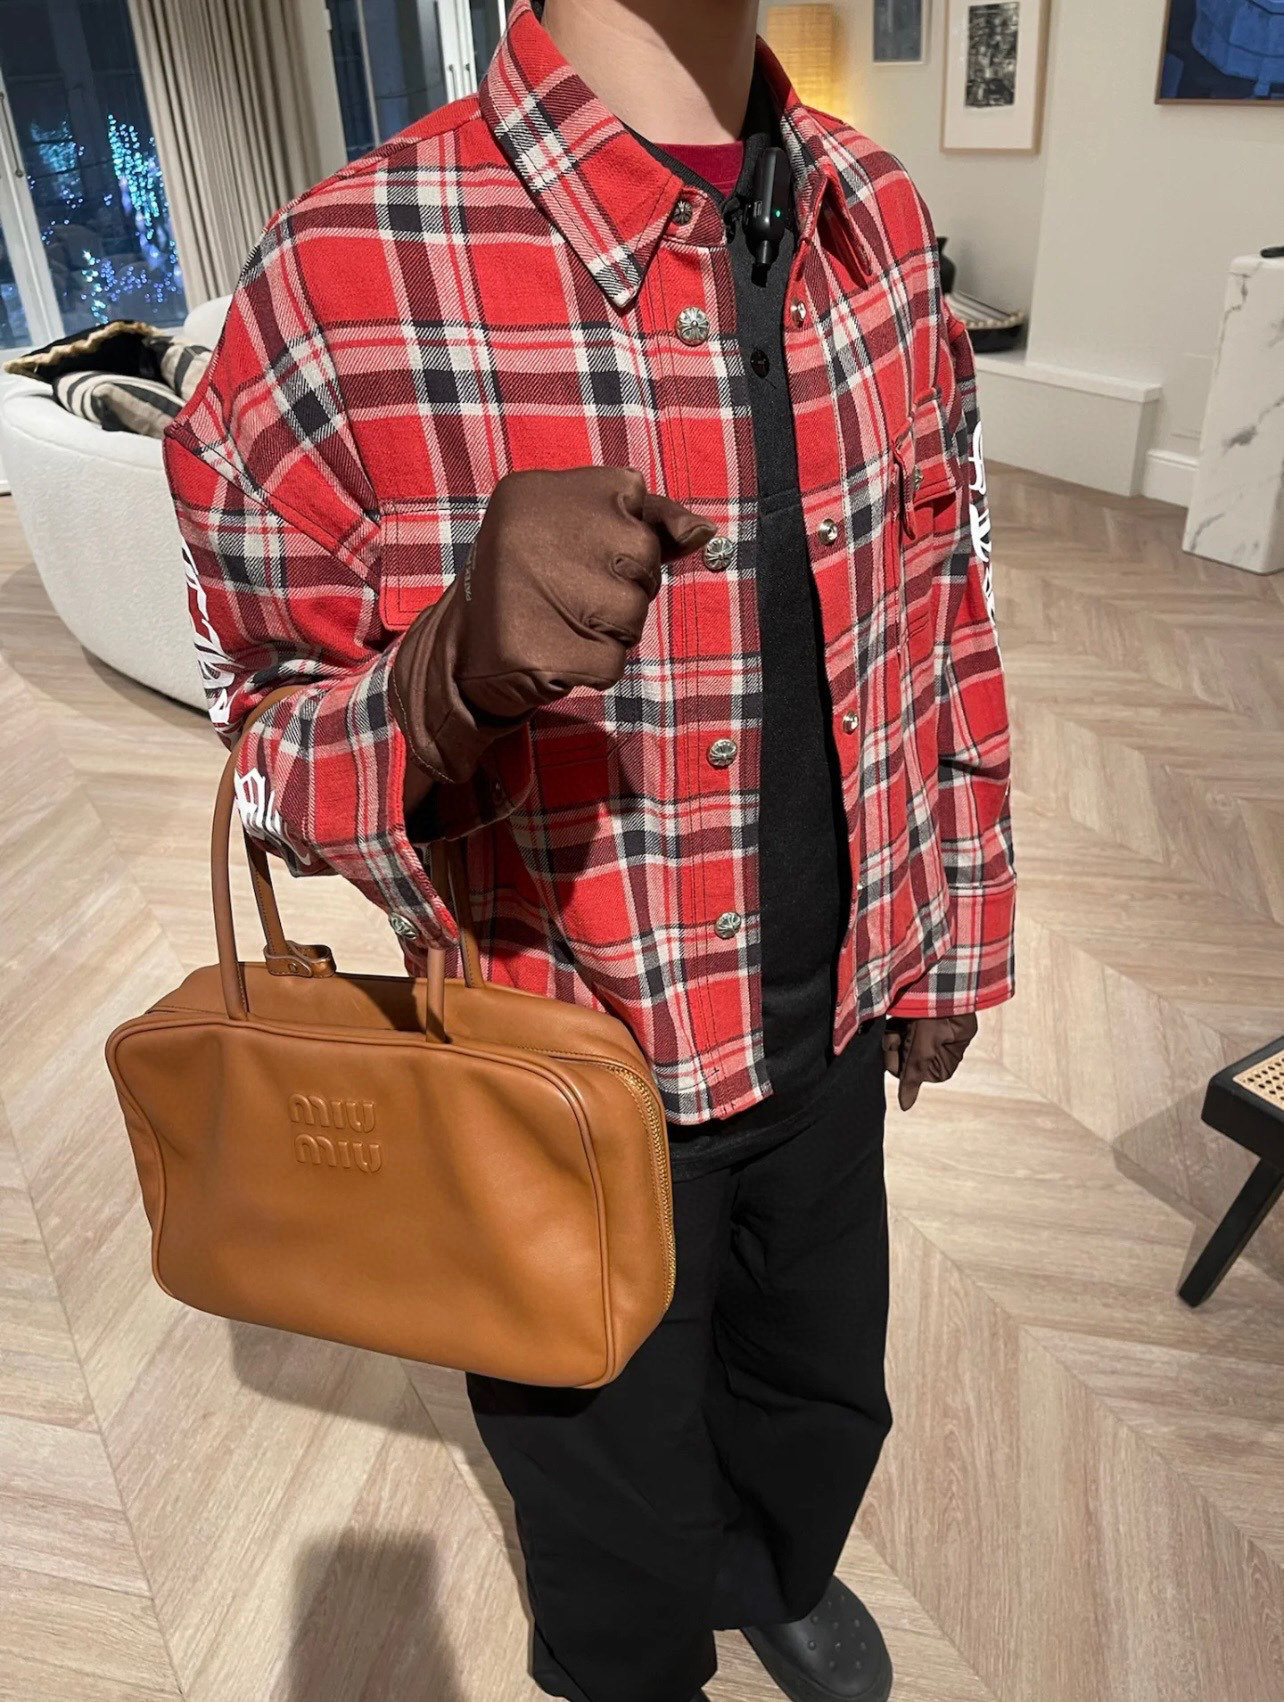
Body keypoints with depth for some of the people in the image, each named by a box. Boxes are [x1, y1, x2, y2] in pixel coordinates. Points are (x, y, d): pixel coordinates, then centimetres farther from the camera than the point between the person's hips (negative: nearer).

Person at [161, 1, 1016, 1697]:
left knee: (828, 1399, 32)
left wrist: (949, 941, 10)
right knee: (628, 1566, 23)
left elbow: (945, 611, 4)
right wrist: (459, 672, -37)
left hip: (834, 1019, 5)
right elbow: (270, 750, -14)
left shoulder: (879, 217, -5)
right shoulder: (346, 282, -22)